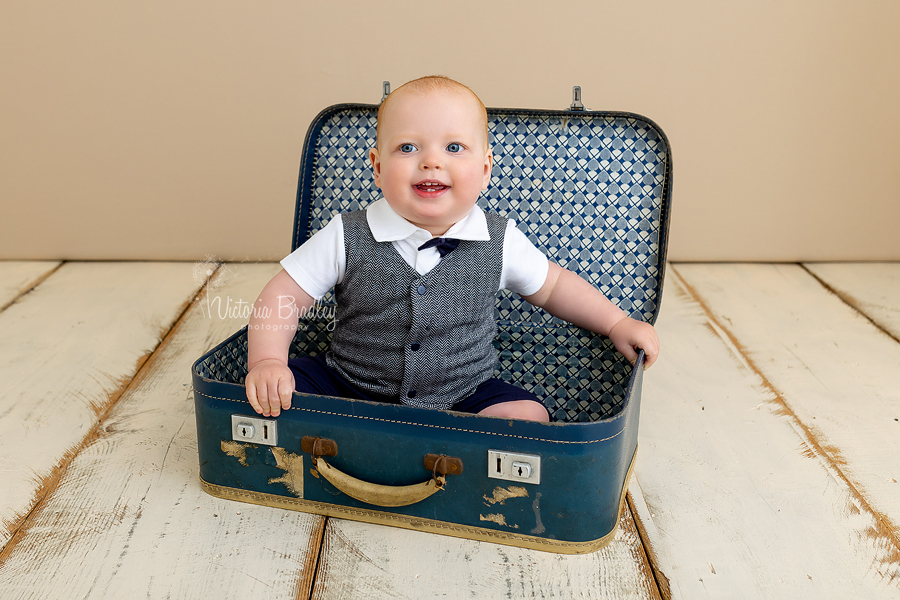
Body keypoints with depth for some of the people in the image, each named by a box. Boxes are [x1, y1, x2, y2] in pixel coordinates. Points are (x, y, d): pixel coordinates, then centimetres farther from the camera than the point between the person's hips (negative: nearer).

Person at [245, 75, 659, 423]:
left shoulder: (501, 242, -8)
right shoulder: (345, 238, -12)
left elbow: (553, 286, 9)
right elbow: (283, 297, -7)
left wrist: (616, 323, 4)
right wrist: (267, 362, -23)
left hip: (460, 399, 1)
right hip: (348, 389, 0)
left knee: (529, 417, -22)